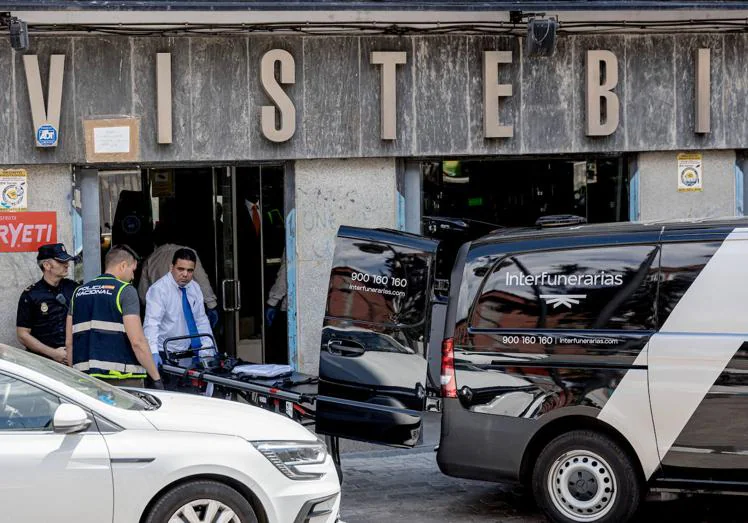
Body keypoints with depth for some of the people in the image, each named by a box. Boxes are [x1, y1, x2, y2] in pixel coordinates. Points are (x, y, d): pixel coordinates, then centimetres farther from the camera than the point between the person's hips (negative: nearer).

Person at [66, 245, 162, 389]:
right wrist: (157, 378, -9)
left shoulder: (78, 292, 15)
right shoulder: (125, 291, -4)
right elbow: (137, 341, -12)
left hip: (84, 378, 6)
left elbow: (69, 342, 16)